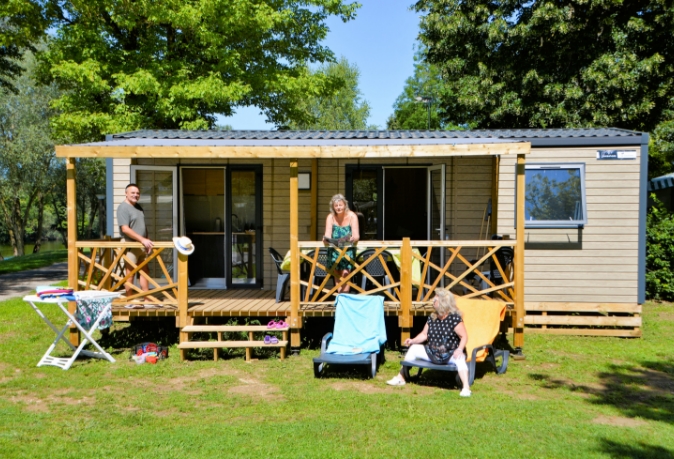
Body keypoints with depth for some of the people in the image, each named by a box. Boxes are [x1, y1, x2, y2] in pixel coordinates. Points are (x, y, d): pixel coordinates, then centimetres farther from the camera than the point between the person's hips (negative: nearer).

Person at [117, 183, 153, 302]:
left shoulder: (138, 207, 16)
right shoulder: (123, 208, -12)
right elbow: (125, 229, -21)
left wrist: (147, 242, 11)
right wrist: (142, 239, -25)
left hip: (142, 246, 9)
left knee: (145, 271, 11)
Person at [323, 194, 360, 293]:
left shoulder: (352, 216, -7)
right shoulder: (330, 217, -1)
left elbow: (356, 235, -15)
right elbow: (327, 234, -10)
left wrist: (353, 238, -39)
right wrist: (326, 238, -34)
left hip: (348, 248, -2)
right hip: (334, 248, 2)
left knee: (345, 271, -22)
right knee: (335, 270, -17)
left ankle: (345, 294, -15)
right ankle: (340, 293, -8)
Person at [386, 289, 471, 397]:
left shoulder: (454, 318, -15)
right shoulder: (432, 318, 3)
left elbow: (464, 336, -17)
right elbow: (424, 334, 10)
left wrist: (460, 349, -33)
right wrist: (412, 340, -6)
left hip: (450, 354, -6)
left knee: (460, 359, -38)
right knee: (414, 348, 0)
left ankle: (466, 388, -41)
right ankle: (400, 378, 9)